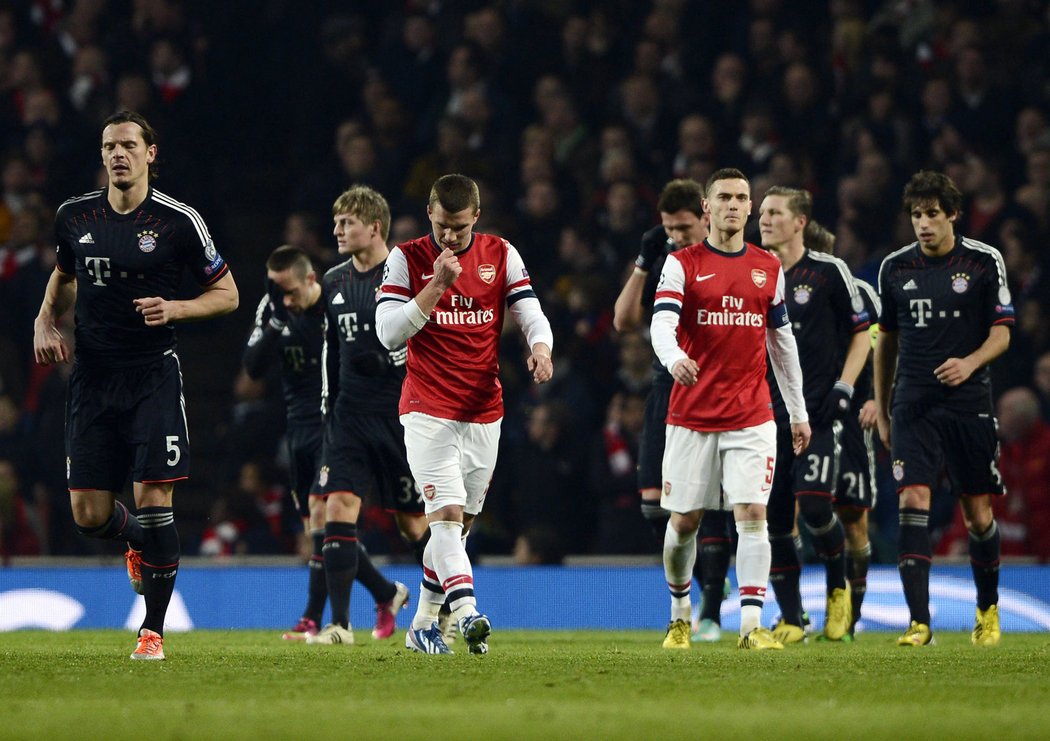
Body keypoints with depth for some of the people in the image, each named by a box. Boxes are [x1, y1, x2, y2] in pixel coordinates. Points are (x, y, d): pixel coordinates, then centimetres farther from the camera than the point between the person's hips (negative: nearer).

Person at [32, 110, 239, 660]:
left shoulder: (178, 221, -6)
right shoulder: (74, 216, 5)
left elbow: (226, 294, 3)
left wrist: (174, 309, -15)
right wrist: (45, 321, 6)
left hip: (153, 374, -3)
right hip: (92, 376, 3)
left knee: (153, 497, -12)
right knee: (89, 515, 1)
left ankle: (153, 630, -2)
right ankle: (138, 542, 38)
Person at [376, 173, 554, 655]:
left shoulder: (501, 255, 5)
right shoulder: (406, 259, -3)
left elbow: (531, 313, 0)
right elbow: (389, 333, -9)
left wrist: (541, 348, -22)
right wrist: (437, 285, -19)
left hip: (484, 413, 4)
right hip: (427, 411, -4)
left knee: (458, 524, 9)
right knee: (446, 512, -19)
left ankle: (422, 624, 20)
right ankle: (467, 613, -32)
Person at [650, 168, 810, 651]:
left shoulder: (768, 268, 10)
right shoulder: (682, 264, 0)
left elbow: (782, 340, 18)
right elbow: (661, 324, -14)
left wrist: (798, 411, 18)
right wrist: (674, 358, -37)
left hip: (751, 418, 1)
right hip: (692, 415, -1)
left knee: (752, 514, -12)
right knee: (683, 521, 5)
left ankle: (752, 625, -14)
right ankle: (680, 615, 27)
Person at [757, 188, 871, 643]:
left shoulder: (829, 272, -2)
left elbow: (861, 334, 3)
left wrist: (842, 390, -7)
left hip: (819, 412, -4)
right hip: (771, 413, 5)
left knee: (814, 506, -17)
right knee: (773, 516, 0)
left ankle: (838, 587, 10)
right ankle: (790, 619, 8)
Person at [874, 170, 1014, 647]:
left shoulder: (984, 262, -1)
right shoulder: (895, 268, 7)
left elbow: (1001, 334, 0)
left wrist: (970, 362, -20)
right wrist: (880, 410, 16)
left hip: (969, 405, -1)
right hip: (913, 406, 1)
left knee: (978, 513, 3)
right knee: (912, 502, -14)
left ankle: (988, 611, 27)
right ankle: (919, 622, -16)